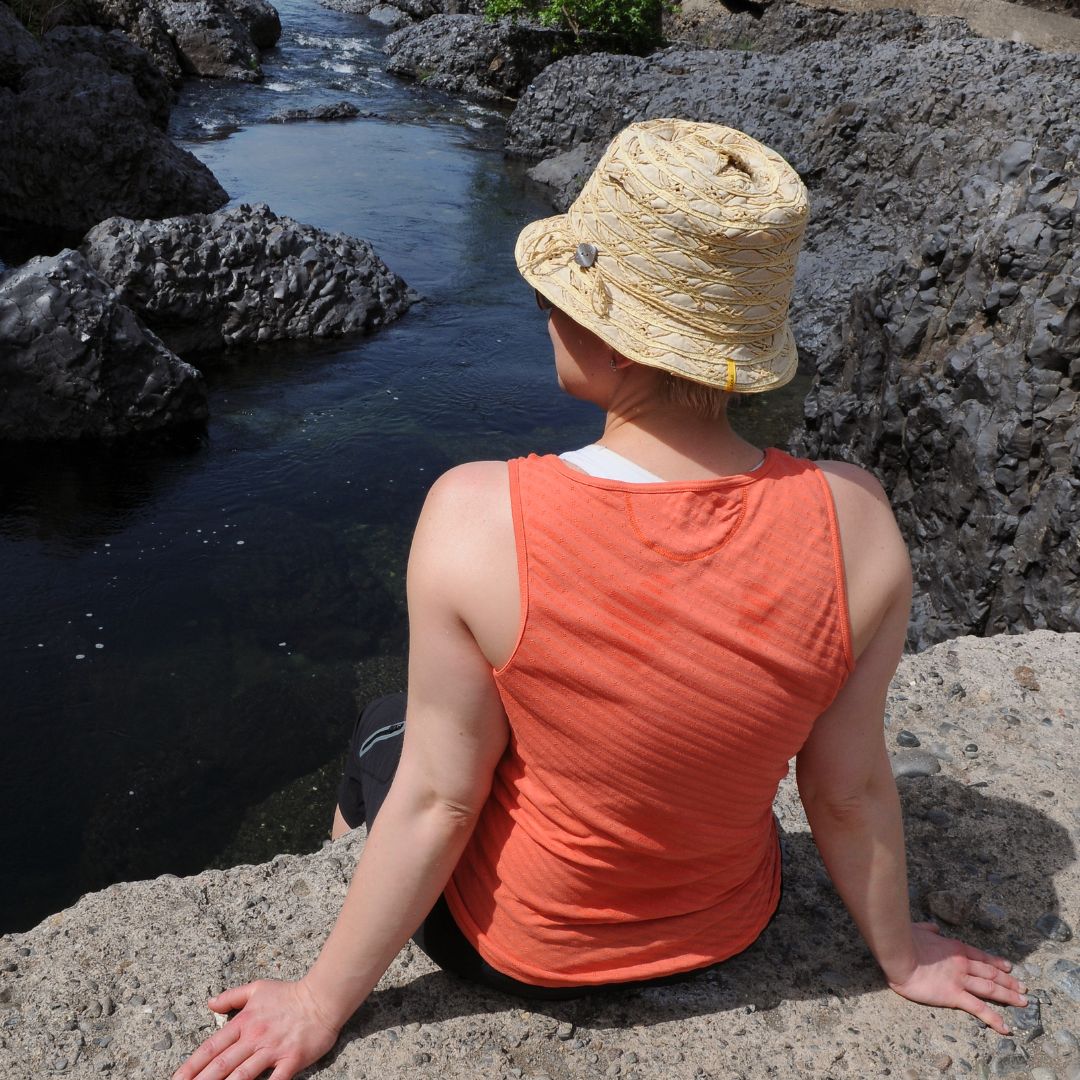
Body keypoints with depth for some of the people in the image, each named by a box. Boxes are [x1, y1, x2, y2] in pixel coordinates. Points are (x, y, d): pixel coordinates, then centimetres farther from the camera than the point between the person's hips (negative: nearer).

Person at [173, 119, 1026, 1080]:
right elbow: (851, 792, -13)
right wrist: (902, 956, 9)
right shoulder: (855, 524, -25)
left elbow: (439, 802, -22)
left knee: (381, 730, 27)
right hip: (725, 928, 4)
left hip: (517, 946, -3)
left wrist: (323, 1002, -3)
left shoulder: (477, 519, -33)